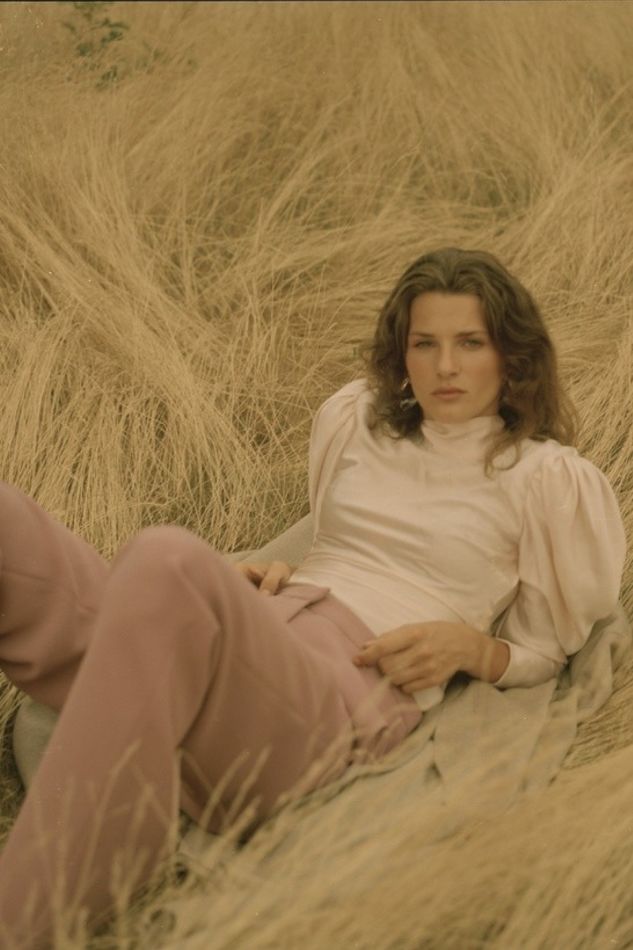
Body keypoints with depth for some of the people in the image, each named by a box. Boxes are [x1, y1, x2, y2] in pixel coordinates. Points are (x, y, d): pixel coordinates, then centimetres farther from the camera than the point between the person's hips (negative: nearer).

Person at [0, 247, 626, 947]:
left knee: (168, 562, -38)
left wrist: (467, 644, -2)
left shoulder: (547, 477, 13)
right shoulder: (356, 420, 25)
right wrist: (278, 572, 14)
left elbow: (544, 651, 19)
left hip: (349, 695, -5)